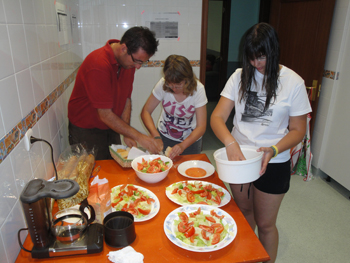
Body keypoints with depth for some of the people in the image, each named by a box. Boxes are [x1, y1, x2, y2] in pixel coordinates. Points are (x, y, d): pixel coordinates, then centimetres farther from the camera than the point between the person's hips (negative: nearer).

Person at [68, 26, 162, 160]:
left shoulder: (129, 60, -6)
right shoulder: (98, 65, -29)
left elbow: (126, 99, -1)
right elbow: (105, 115, -27)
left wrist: (127, 135, -8)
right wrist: (138, 136, -24)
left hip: (111, 127, 6)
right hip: (87, 130, -6)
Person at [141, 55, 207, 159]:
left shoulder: (197, 89, -23)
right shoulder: (163, 84, -20)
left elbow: (201, 127, -22)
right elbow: (145, 112, -15)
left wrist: (183, 145, -36)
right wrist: (156, 136, -29)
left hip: (190, 140, -1)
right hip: (164, 136, 1)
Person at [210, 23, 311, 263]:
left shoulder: (293, 83, -10)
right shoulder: (240, 76, -3)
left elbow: (298, 130, -6)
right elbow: (217, 117, -10)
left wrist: (273, 150, -24)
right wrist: (231, 143, -28)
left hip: (273, 163, -3)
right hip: (239, 156, 3)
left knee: (265, 224, 12)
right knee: (244, 211, 23)